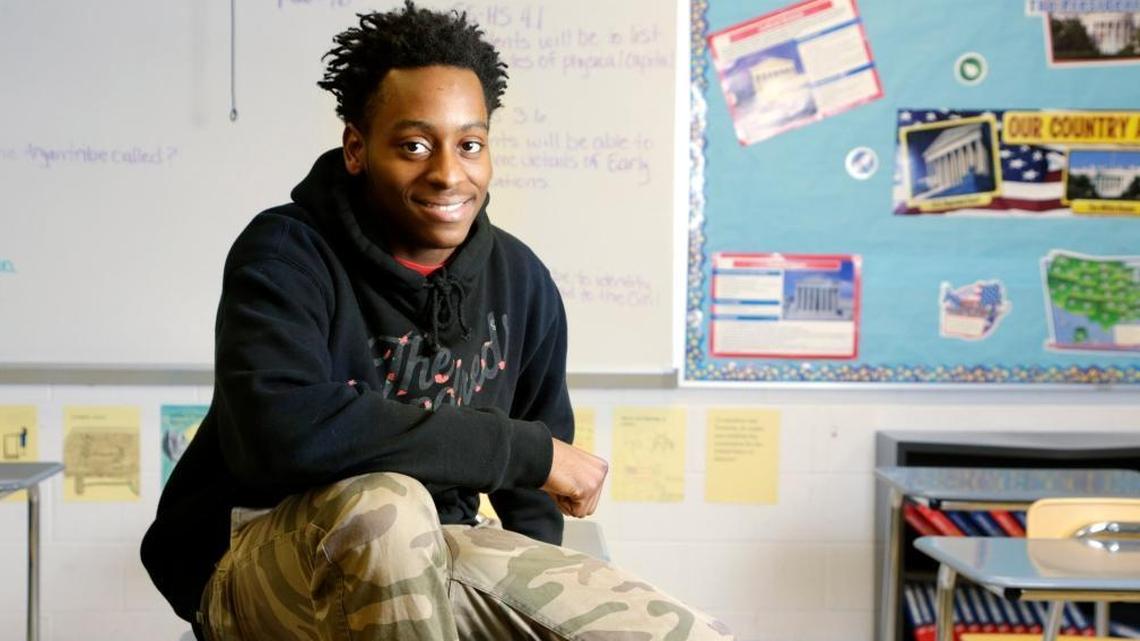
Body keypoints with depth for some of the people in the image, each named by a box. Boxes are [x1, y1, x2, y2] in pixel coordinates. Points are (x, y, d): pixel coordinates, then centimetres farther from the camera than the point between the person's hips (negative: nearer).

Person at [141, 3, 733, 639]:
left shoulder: (521, 282, 3)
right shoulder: (285, 255, -14)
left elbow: (533, 497, 13)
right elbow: (281, 430, -35)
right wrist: (528, 449, -28)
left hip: (430, 561, 5)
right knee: (381, 507, -39)